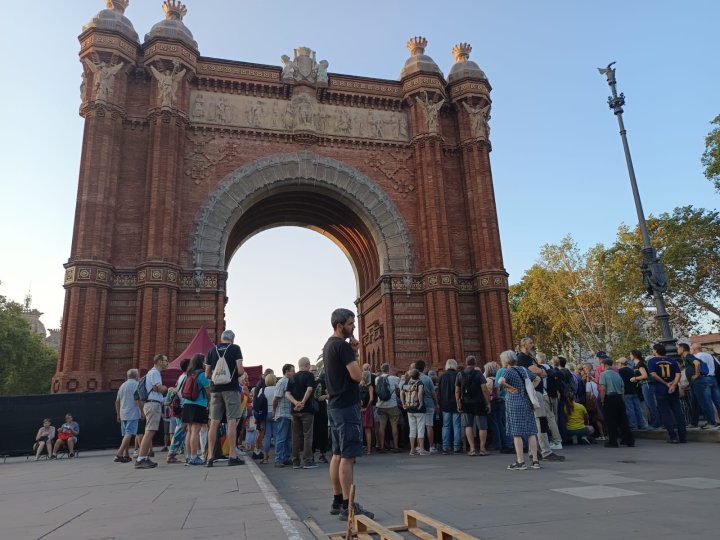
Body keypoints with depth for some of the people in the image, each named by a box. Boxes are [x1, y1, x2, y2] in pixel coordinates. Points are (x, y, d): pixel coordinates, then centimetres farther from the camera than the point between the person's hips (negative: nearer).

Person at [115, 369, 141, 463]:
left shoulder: (122, 385, 17)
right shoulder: (136, 384, -6)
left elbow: (117, 401, 20)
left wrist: (118, 414, 26)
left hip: (123, 414, 8)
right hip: (133, 414, -8)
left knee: (126, 434, 14)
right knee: (129, 434, -10)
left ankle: (126, 455, 16)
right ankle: (119, 454, -20)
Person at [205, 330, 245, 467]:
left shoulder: (212, 350, 11)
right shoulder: (235, 348, 0)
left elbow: (207, 375, 9)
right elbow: (240, 370, -9)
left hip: (215, 389, 4)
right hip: (231, 388, -4)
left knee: (214, 422, 5)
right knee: (232, 421, -3)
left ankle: (210, 457, 7)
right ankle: (233, 456, -4)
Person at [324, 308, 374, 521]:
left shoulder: (328, 345, 15)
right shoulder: (343, 345, -16)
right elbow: (357, 375, -20)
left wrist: (352, 352, 5)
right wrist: (355, 354, -5)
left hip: (335, 405, 10)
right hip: (347, 406, -10)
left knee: (338, 454, 13)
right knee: (348, 456, -7)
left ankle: (337, 501, 20)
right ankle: (348, 506, -4)